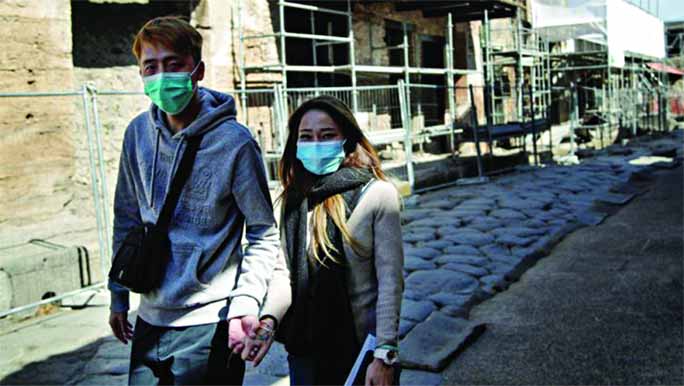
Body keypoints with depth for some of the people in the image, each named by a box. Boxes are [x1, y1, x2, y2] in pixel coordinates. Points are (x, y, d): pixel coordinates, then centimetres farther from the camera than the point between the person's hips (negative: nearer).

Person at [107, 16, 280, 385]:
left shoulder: (234, 142, -15)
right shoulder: (138, 133, 0)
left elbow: (264, 233, -7)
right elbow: (126, 218, 10)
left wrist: (245, 300, -18)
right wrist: (119, 294, 12)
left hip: (209, 324, -5)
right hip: (150, 318, 5)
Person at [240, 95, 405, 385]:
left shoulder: (377, 194, -12)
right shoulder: (293, 199, 2)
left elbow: (390, 281, -12)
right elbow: (285, 270, 3)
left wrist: (384, 355, -15)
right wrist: (269, 319, -14)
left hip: (362, 349, -4)